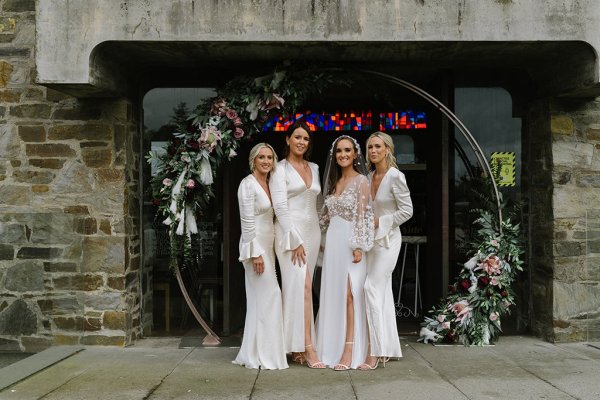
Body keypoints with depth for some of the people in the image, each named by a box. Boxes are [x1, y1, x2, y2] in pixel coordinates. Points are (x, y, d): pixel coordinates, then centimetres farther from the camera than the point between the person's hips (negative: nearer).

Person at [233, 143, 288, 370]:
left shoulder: (269, 184, 13)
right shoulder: (248, 184, -11)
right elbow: (247, 222, -16)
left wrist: (267, 250, 15)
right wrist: (255, 253, -20)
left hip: (267, 245, 9)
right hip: (256, 246, -9)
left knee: (260, 300, 11)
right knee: (268, 296, -7)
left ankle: (254, 354, 20)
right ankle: (265, 356, 3)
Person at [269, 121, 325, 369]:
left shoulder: (314, 168, 17)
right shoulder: (280, 169, -2)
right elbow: (280, 207, -11)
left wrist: (321, 236, 11)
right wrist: (295, 241, -17)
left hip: (312, 231, 6)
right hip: (290, 232, -6)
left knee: (300, 287, 6)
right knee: (302, 285, -13)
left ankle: (296, 347, 10)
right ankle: (307, 348, -12)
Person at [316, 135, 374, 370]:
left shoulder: (361, 181, -5)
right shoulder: (334, 182, 15)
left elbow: (362, 216, -11)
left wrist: (359, 247, -17)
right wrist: (323, 241, 13)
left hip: (350, 242, -7)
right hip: (332, 242, 7)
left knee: (349, 295, -9)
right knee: (333, 295, 8)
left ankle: (350, 351, -5)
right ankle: (332, 348, 16)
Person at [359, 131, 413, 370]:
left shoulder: (395, 176, -13)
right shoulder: (369, 176, 8)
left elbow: (407, 211, -13)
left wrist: (380, 222, -14)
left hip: (387, 238, -7)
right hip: (372, 238, 8)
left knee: (372, 288, -12)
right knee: (382, 290, 10)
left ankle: (375, 352, -8)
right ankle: (387, 348, 18)